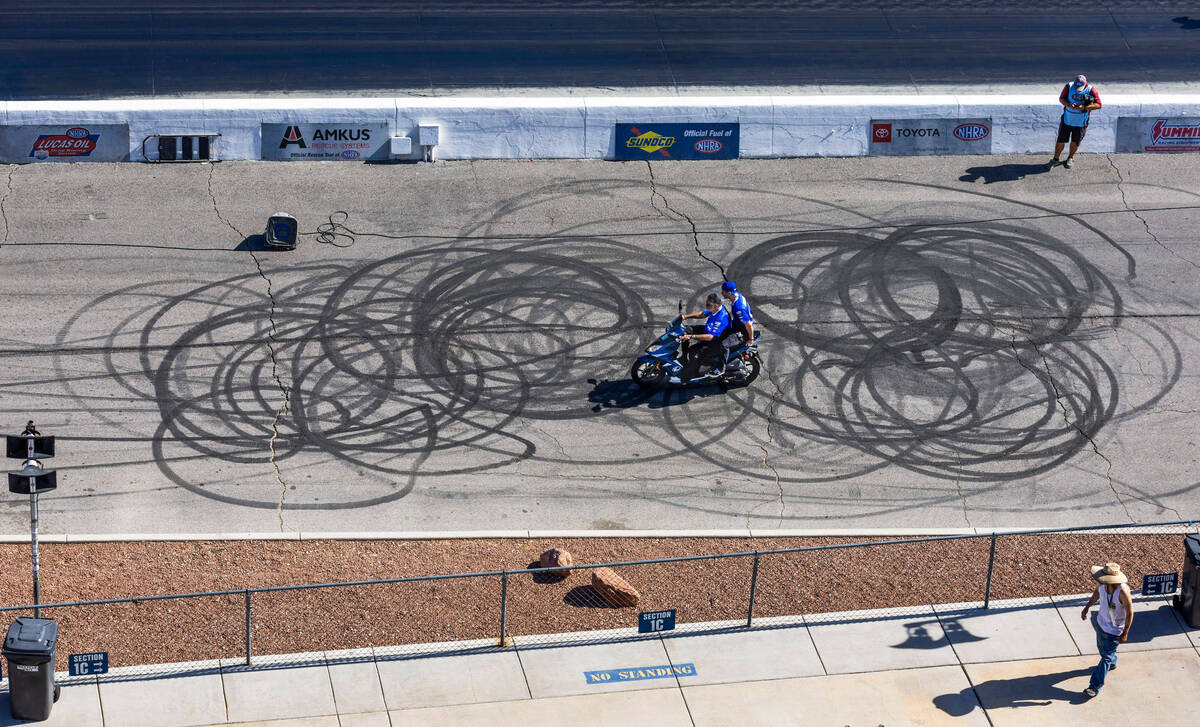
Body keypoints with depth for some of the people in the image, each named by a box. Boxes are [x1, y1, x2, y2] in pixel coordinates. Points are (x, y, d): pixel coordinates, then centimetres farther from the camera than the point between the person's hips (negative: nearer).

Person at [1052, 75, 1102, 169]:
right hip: (1067, 119, 1)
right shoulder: (1069, 86, -11)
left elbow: (1098, 105, -16)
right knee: (1061, 140, 4)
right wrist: (1069, 105, -23)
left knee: (1075, 142, 10)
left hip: (1081, 122, -1)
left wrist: (1084, 108, -29)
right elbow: (1061, 99, -2)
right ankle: (1055, 159, 22)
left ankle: (1070, 158, 35)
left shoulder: (1091, 89, -15)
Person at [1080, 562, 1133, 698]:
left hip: (1114, 629, -7)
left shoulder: (1122, 591, -36)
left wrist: (1125, 633, -19)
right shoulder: (1102, 585, -18)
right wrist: (1087, 607, 13)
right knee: (1101, 646, 30)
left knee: (1106, 657, 0)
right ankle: (1111, 663, 61)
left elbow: (1129, 613, -25)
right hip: (1101, 622, 7)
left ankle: (1095, 686, 8)